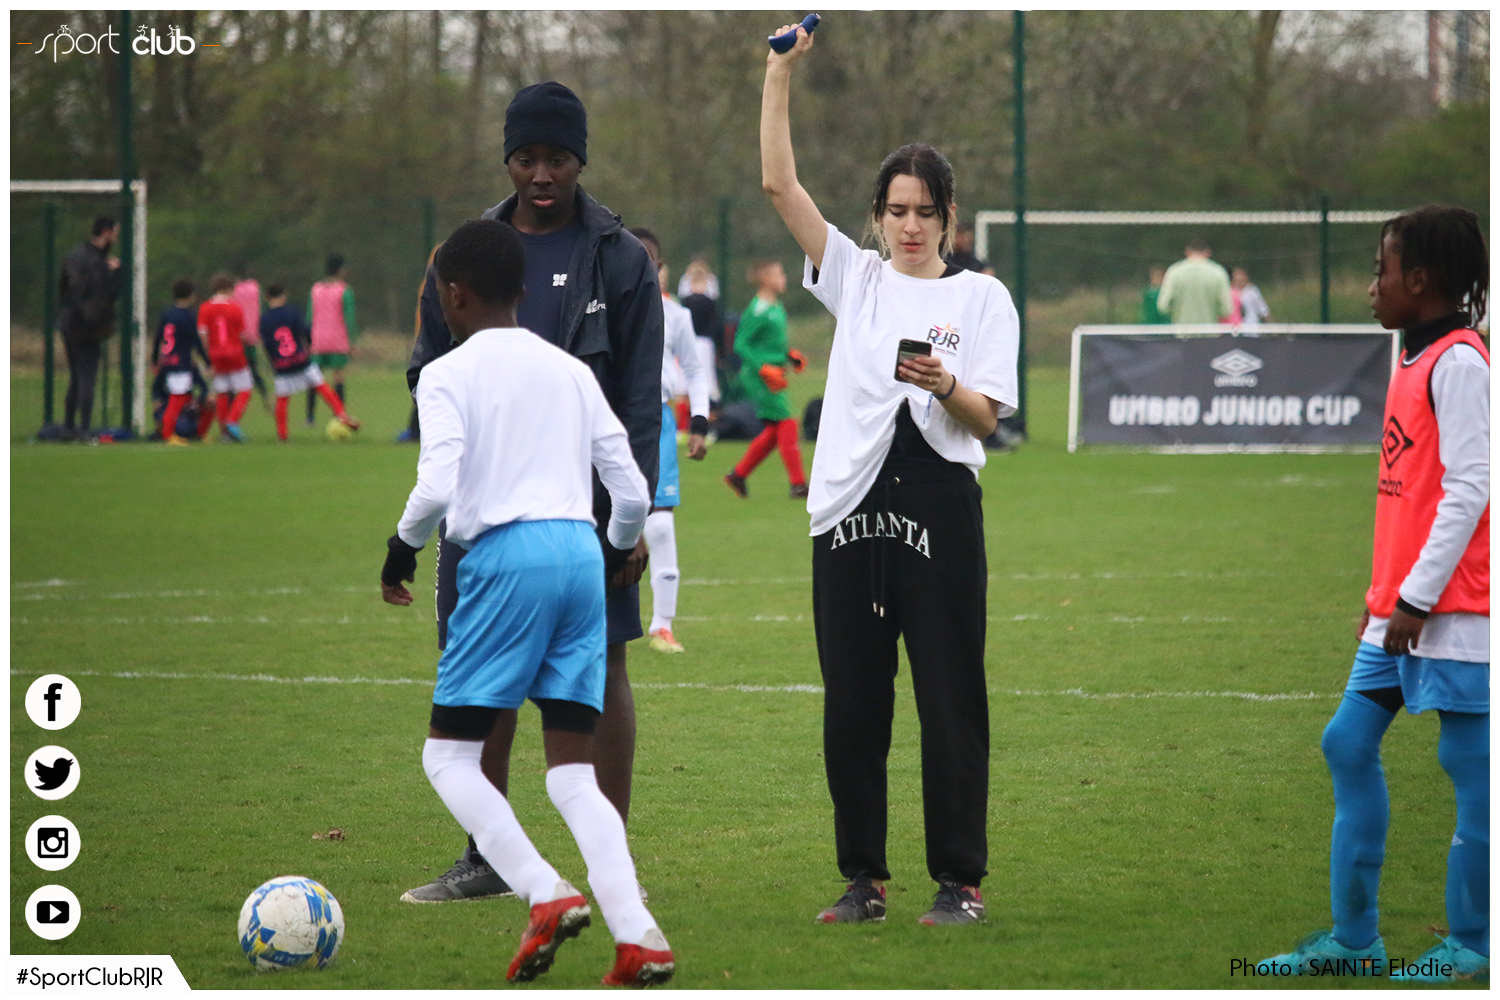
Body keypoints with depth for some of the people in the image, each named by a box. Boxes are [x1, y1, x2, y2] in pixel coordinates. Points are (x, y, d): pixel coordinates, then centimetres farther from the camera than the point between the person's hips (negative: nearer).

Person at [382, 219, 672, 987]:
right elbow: (631, 491, 15)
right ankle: (636, 937, -12)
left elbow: (437, 486, -12)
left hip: (505, 556, -5)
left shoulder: (448, 375, 2)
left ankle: (546, 896, -15)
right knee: (572, 771, 6)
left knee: (449, 755, 5)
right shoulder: (572, 372, 18)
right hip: (581, 553, 5)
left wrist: (402, 548, 6)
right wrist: (617, 555, 35)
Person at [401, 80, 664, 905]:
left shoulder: (620, 259, 1)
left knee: (600, 667, -3)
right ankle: (487, 859, 14)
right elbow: (427, 367, 15)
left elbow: (642, 396, -2)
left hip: (585, 499, -3)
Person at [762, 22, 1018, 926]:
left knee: (950, 699, -2)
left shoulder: (981, 296, 4)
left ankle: (961, 879, 4)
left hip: (939, 509, -3)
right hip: (852, 509, 3)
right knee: (853, 700, 4)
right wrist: (781, 71, -3)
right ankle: (865, 877, 12)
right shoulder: (855, 277, 12)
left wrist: (945, 386, -24)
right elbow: (779, 183, 5)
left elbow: (987, 418, -3)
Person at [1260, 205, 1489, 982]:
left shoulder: (1460, 363, -12)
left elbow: (1469, 488, -17)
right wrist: (1385, 593, 17)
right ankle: (1354, 936, 12)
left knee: (1469, 764, -3)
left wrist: (1417, 597, -18)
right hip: (1401, 607, 10)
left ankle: (1471, 944, 4)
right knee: (1349, 744, 8)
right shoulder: (1416, 362, 16)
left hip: (1453, 610, -10)